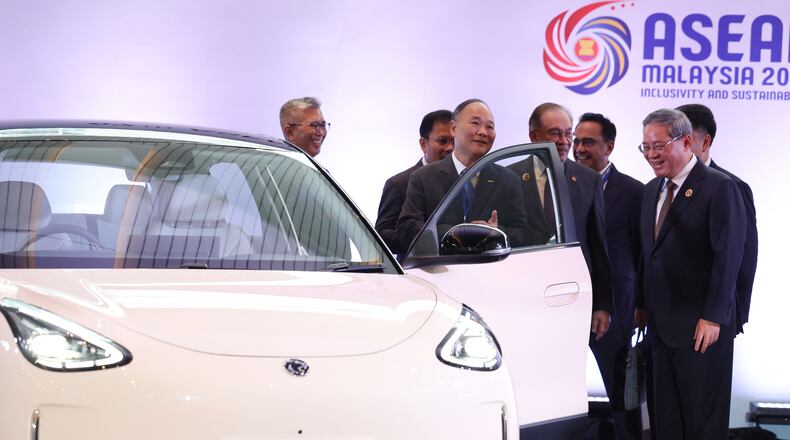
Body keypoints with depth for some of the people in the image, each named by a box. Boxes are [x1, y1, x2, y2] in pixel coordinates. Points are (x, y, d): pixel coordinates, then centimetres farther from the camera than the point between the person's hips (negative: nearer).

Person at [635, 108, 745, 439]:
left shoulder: (719, 188, -11)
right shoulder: (652, 189, 14)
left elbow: (728, 257, -15)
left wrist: (713, 317, -17)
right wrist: (642, 304, 12)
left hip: (701, 325, -7)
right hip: (660, 323, 7)